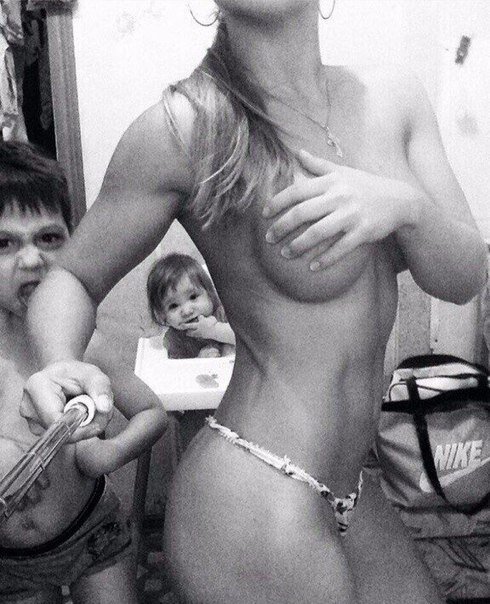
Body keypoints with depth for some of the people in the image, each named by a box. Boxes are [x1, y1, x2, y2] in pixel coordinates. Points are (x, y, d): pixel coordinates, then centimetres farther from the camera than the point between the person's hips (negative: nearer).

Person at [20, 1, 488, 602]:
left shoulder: (391, 95, -1)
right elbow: (71, 277, -6)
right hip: (254, 502, -5)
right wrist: (61, 366, -28)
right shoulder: (184, 126, -17)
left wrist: (406, 203, -22)